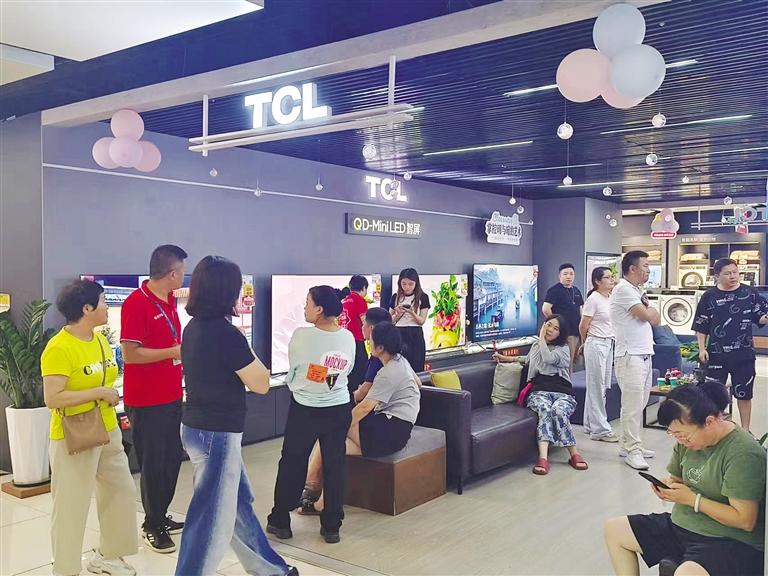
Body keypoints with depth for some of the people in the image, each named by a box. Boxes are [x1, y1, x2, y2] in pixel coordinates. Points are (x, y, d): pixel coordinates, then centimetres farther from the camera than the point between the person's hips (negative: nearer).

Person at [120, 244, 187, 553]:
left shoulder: (170, 301, 7)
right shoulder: (135, 303, -18)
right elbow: (129, 354, -22)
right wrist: (175, 351, -21)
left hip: (172, 396, 8)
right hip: (146, 400, -8)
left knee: (171, 459, 16)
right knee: (153, 463, 4)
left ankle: (161, 516, 32)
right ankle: (152, 526, 20)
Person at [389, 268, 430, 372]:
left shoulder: (422, 297, -1)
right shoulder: (395, 297, 6)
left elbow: (422, 321, -3)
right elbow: (390, 320, 9)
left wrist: (411, 313, -20)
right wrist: (398, 314, -11)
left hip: (415, 335, -1)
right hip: (398, 334, 1)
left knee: (416, 368, -2)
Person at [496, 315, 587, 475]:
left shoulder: (563, 348, 7)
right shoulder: (536, 346, 23)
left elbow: (548, 359, -14)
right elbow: (529, 359, 46)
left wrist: (541, 338, -1)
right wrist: (508, 358, 38)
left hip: (562, 393, -2)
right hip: (539, 391, 2)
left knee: (558, 410, -37)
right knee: (544, 409, -34)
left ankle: (574, 454, -27)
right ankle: (543, 457, -45)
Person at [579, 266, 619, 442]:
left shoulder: (610, 298, 10)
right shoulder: (593, 299, -13)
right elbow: (583, 326, -10)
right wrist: (586, 343, 5)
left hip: (608, 345, 8)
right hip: (596, 345, -8)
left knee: (602, 387, 13)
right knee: (596, 387, -2)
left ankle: (590, 426, 22)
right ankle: (600, 429, 4)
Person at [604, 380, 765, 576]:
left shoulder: (744, 453, -22)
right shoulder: (687, 438, 1)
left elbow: (745, 521, -23)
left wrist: (692, 499, -21)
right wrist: (668, 487, -6)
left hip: (730, 541, -9)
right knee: (613, 529, 9)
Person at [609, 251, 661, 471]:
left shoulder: (638, 292, 19)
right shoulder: (623, 290, -11)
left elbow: (655, 320, 17)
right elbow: (647, 316, -15)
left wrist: (648, 309, -3)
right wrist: (650, 308, 8)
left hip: (645, 355, 9)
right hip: (630, 356, -9)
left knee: (638, 404, 12)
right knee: (633, 405, -7)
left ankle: (628, 445, 20)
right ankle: (633, 450, -1)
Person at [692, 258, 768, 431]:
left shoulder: (750, 293, 1)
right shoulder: (709, 297, 1)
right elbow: (701, 326, 6)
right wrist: (702, 349, -2)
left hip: (743, 354, 0)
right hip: (716, 354, 0)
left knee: (744, 394, 9)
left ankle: (745, 431, 21)